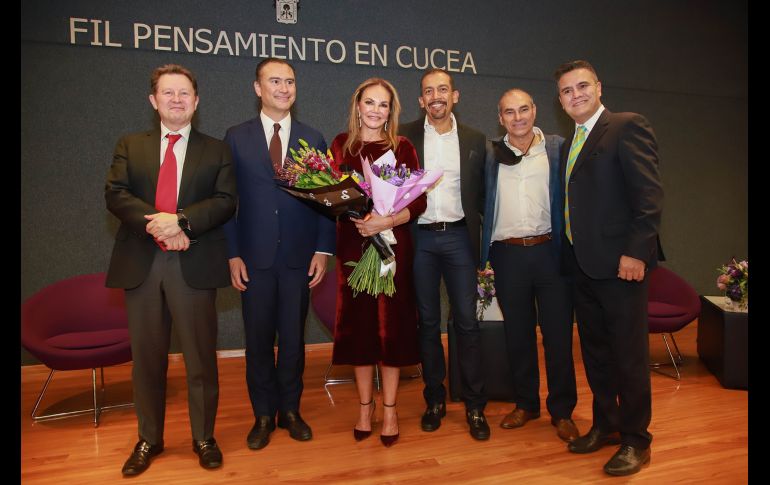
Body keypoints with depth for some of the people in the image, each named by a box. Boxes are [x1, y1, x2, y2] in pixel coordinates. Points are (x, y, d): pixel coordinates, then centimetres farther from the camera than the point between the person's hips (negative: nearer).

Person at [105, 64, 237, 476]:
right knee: (147, 357, 11)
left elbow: (225, 201, -4)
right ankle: (149, 439, 29)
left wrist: (182, 221, -19)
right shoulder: (130, 145, 12)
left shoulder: (216, 150, 8)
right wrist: (154, 224, -16)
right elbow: (115, 193, 0)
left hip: (194, 264, -1)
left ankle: (204, 438, 23)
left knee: (201, 357, 6)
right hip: (141, 264, 2)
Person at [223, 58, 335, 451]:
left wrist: (323, 250, -2)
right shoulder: (236, 137, 5)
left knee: (293, 337, 10)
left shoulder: (313, 139, 7)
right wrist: (232, 254, -5)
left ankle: (290, 410, 26)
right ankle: (263, 415, 24)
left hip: (299, 256, 1)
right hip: (255, 257, 0)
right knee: (258, 339, 8)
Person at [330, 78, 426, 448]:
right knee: (358, 324, 7)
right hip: (352, 245, 2)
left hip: (393, 245, -1)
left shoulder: (402, 148, 1)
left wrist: (388, 221, -19)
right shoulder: (341, 145, 7)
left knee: (391, 326, 3)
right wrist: (354, 214, -14)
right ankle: (365, 406, 23)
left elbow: (418, 202, -4)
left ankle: (389, 409, 18)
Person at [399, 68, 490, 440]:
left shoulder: (474, 140, 8)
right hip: (419, 238, 0)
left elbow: (480, 195, 9)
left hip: (458, 237, 0)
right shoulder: (405, 137, 4)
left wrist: (480, 240, 2)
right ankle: (435, 400, 21)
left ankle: (474, 406, 12)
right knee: (428, 322, 8)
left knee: (466, 321, 0)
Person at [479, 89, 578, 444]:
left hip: (549, 250, -1)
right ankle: (525, 403, 27)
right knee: (517, 333, 11)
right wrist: (484, 250, 0)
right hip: (507, 254, 2)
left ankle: (562, 411, 18)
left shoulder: (557, 148, 4)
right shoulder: (491, 155, 8)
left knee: (558, 333, 3)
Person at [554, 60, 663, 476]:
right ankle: (605, 425, 32)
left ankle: (635, 441, 18)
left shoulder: (627, 126, -7)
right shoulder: (571, 143, 16)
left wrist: (635, 252, -20)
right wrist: (570, 253, 8)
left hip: (619, 263, -8)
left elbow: (649, 195, -15)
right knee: (594, 352, 16)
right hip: (582, 265, 8)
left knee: (629, 355, 3)